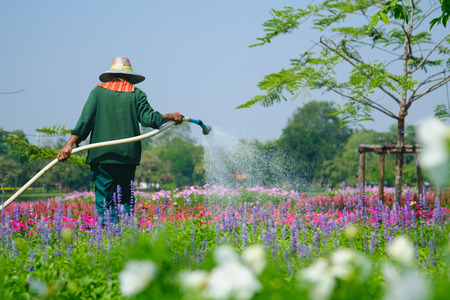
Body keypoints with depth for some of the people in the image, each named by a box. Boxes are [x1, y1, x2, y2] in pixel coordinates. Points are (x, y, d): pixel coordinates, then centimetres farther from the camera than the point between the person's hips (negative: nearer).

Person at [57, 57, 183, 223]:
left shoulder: (99, 91, 7)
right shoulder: (136, 94, 6)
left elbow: (85, 119, -2)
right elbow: (149, 119, 0)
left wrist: (70, 144, -4)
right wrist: (171, 117, 16)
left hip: (101, 155, 0)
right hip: (127, 154, 0)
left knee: (104, 199, 0)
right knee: (125, 198, 9)